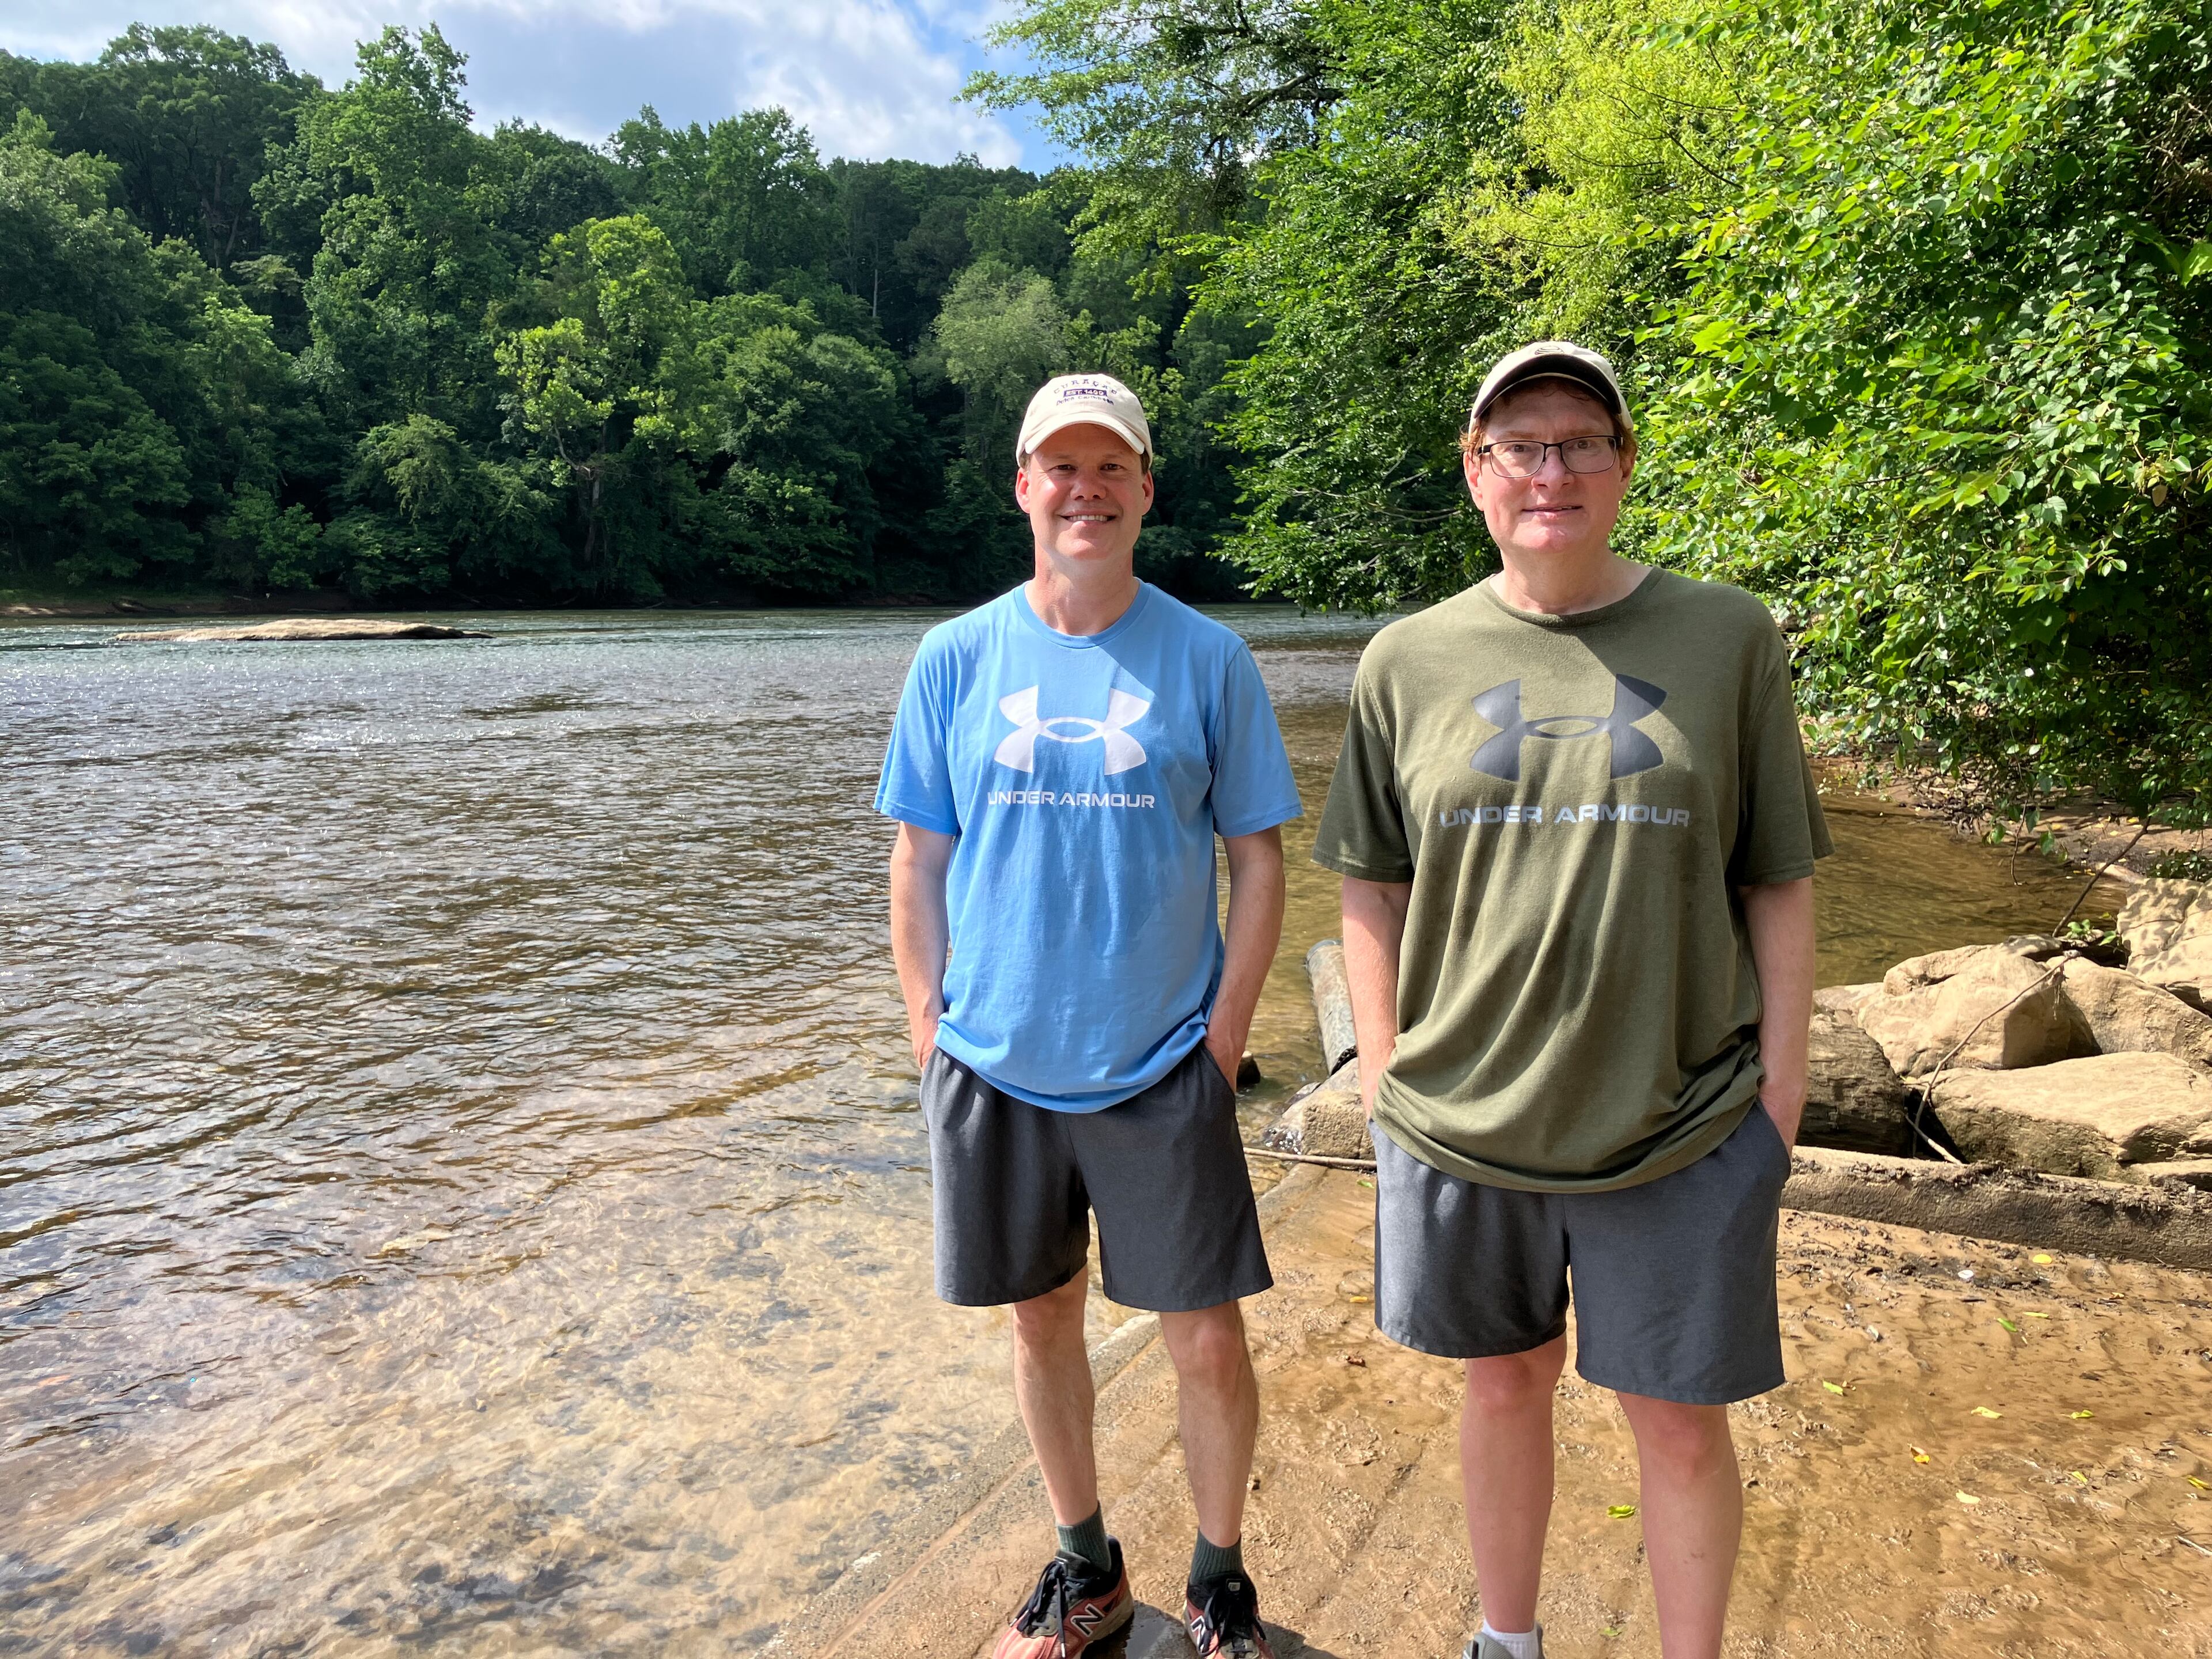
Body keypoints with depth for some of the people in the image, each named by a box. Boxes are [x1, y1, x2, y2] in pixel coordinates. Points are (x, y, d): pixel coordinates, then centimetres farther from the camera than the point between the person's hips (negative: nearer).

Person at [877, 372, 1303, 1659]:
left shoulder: (1208, 659, -3)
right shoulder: (959, 658, 0)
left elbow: (1259, 860, 0)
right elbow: (920, 863, 4)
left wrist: (1226, 1040, -5)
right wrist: (935, 1036, 0)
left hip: (1163, 1071, -1)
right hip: (996, 1068, 2)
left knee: (1208, 1338, 5)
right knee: (1044, 1317, 16)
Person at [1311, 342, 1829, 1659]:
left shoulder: (1727, 638, -1)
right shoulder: (1409, 662, 2)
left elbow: (1780, 889, 1)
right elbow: (1373, 888, 6)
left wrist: (1782, 1096, -1)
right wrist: (1386, 1076, 2)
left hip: (1683, 1130, -1)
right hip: (1462, 1126, 2)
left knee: (1683, 1425, 10)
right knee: (1505, 1383, 18)